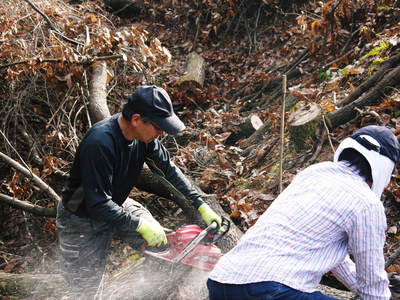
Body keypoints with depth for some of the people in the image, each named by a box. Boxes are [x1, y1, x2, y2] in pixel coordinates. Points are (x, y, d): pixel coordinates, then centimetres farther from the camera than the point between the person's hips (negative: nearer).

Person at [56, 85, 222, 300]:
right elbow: (98, 204, -33)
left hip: (117, 207, 7)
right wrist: (140, 225, -30)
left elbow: (168, 168, 0)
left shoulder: (144, 134, -13)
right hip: (84, 219, -7)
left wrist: (201, 206, -4)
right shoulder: (100, 143, -36)